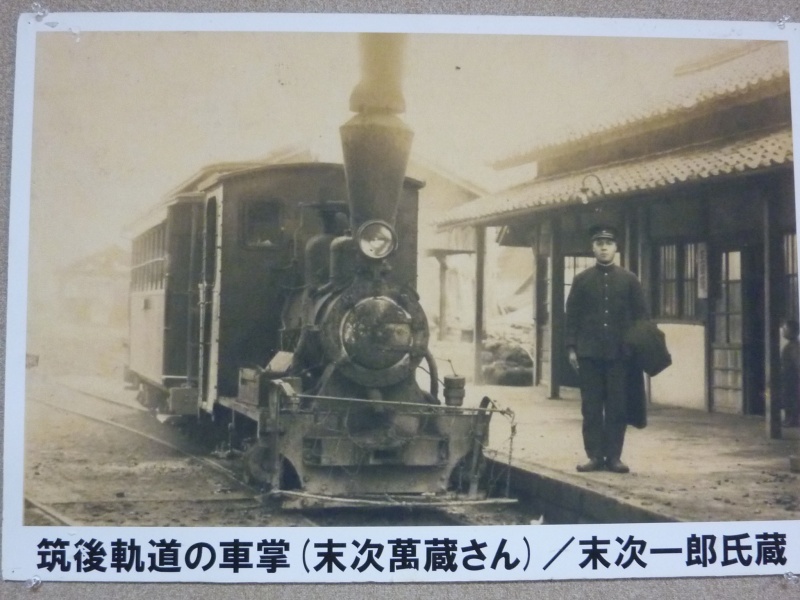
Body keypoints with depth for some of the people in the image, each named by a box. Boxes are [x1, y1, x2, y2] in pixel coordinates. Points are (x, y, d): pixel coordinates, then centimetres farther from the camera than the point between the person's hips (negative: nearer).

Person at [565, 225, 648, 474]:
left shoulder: (629, 280, 7)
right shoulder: (581, 280, 7)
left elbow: (641, 316, 7)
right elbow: (572, 315, 6)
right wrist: (571, 347, -1)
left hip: (620, 354, 0)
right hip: (589, 353, 0)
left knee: (618, 407, 2)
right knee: (591, 407, 1)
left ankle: (614, 456, 8)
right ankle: (594, 455, 7)